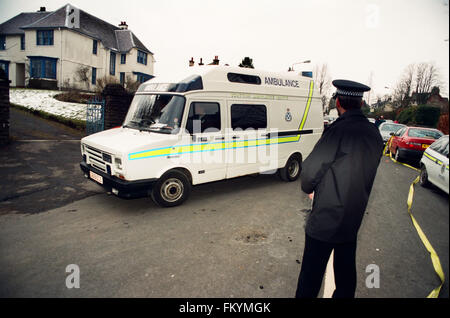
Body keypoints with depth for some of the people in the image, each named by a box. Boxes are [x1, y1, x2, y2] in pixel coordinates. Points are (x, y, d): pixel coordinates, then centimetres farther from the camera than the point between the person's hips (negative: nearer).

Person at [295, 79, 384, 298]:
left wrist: (308, 188, 3)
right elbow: (363, 172, 11)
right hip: (354, 217, 8)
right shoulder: (374, 133, 4)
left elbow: (311, 169, -18)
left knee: (312, 272, 6)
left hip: (326, 220, -8)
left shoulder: (340, 130, -21)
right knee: (346, 268, 22)